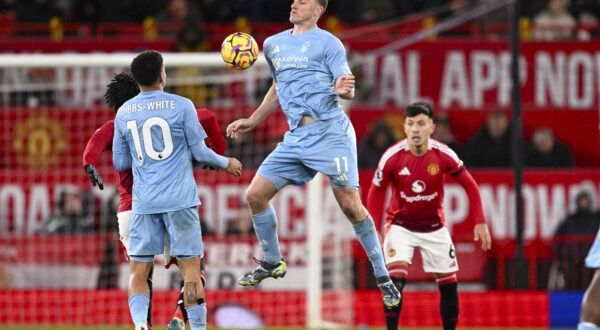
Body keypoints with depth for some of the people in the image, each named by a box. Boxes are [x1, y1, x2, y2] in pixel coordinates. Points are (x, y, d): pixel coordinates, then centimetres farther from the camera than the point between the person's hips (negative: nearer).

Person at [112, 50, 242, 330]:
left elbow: (120, 163, 13)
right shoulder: (181, 106, -4)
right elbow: (200, 152, 0)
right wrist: (227, 163, 18)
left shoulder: (123, 113, 6)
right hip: (179, 200, -3)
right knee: (190, 268, 1)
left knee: (138, 270, 4)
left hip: (143, 202, 3)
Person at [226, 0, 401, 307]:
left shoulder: (327, 43, -2)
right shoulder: (273, 45, 16)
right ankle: (272, 263, 20)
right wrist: (253, 120, 30)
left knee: (351, 206, -12)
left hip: (331, 133, -6)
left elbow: (347, 88, -9)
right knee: (255, 195, 0)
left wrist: (343, 89, -32)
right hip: (296, 138, 6)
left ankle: (382, 276, -1)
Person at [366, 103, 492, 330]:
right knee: (395, 277, -21)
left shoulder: (443, 155, -16)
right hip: (401, 224, -2)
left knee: (449, 283, 3)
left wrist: (480, 222, -6)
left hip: (434, 227, 2)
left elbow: (469, 184, -2)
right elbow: (376, 192, -4)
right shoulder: (392, 157, -18)